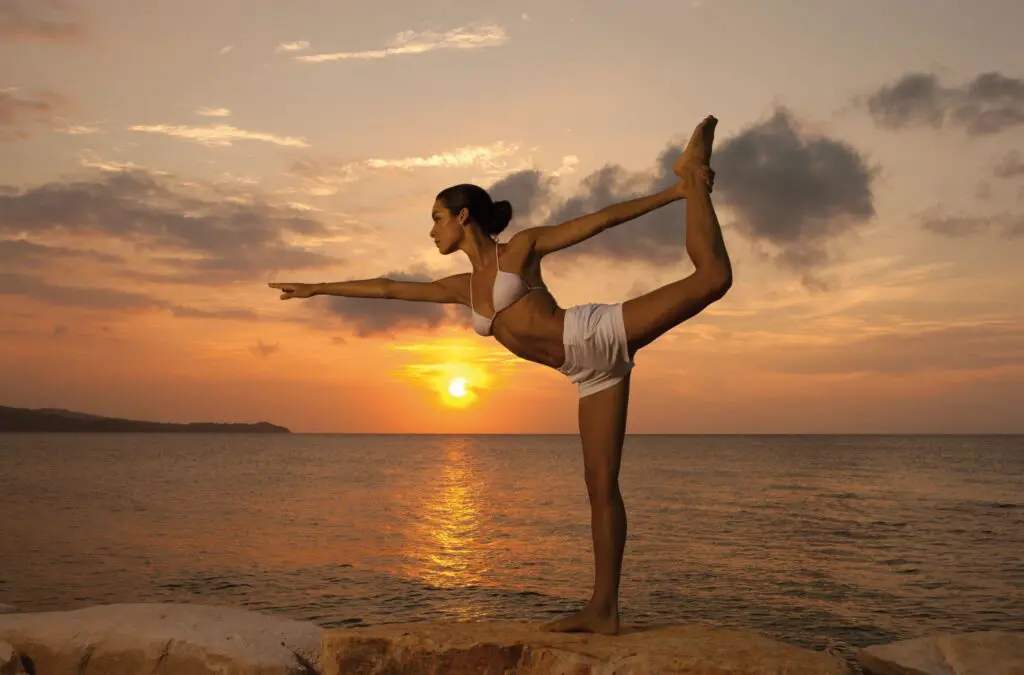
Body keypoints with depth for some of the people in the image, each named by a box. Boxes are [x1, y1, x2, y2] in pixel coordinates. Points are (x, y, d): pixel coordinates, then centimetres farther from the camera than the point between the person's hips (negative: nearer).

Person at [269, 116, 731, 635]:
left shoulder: (522, 247, 3)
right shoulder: (463, 287, 19)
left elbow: (602, 219, 2)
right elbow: (389, 288, 26)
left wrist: (674, 195, 0)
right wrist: (317, 288, 32)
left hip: (600, 335, -5)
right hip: (593, 372, 5)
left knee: (713, 276, -17)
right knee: (600, 486, 3)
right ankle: (603, 610, 6)